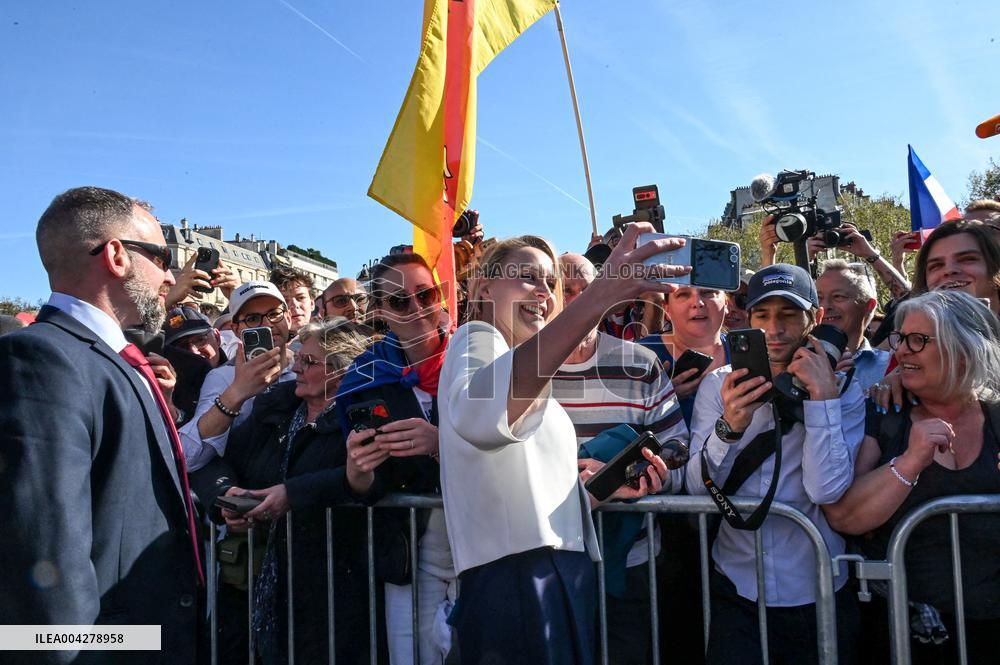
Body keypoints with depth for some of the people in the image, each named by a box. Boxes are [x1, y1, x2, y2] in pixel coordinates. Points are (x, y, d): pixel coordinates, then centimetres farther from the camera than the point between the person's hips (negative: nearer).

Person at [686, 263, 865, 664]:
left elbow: (827, 490, -17)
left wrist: (822, 397, -19)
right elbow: (698, 488, -11)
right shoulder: (719, 385, -2)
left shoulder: (844, 393, -4)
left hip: (819, 598, 0)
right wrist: (729, 427, -27)